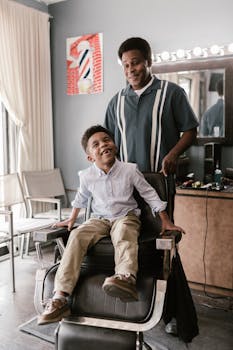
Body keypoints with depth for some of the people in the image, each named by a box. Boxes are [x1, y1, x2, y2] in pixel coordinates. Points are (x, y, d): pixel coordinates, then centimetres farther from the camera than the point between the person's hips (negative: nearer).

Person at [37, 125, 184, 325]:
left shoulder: (129, 170, -5)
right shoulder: (87, 176, 2)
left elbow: (150, 195, 2)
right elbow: (81, 199, 24)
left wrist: (166, 222, -1)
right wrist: (72, 219, 27)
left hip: (126, 216, -2)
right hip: (99, 219, 2)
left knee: (123, 233, -40)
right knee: (77, 236, -29)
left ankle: (126, 278, -67)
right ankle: (60, 297, -35)